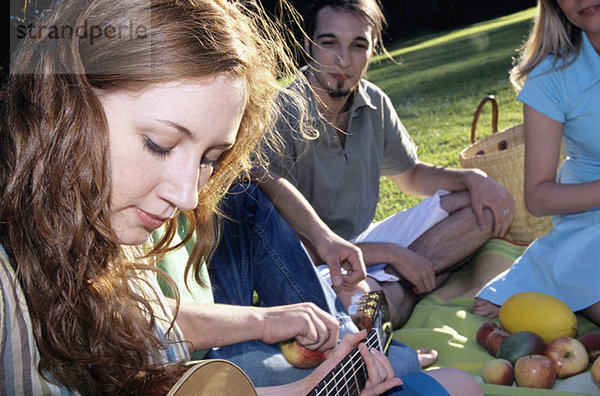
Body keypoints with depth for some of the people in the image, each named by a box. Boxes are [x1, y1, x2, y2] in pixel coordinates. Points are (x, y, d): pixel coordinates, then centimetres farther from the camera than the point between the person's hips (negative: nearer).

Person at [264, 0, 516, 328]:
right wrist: (391, 253, -19)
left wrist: (473, 178, -3)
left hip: (364, 243, 8)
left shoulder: (374, 102, 1)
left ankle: (393, 286, -14)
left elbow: (410, 176, 17)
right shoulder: (280, 119, -21)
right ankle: (397, 293, -9)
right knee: (353, 296, -43)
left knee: (486, 206, 0)